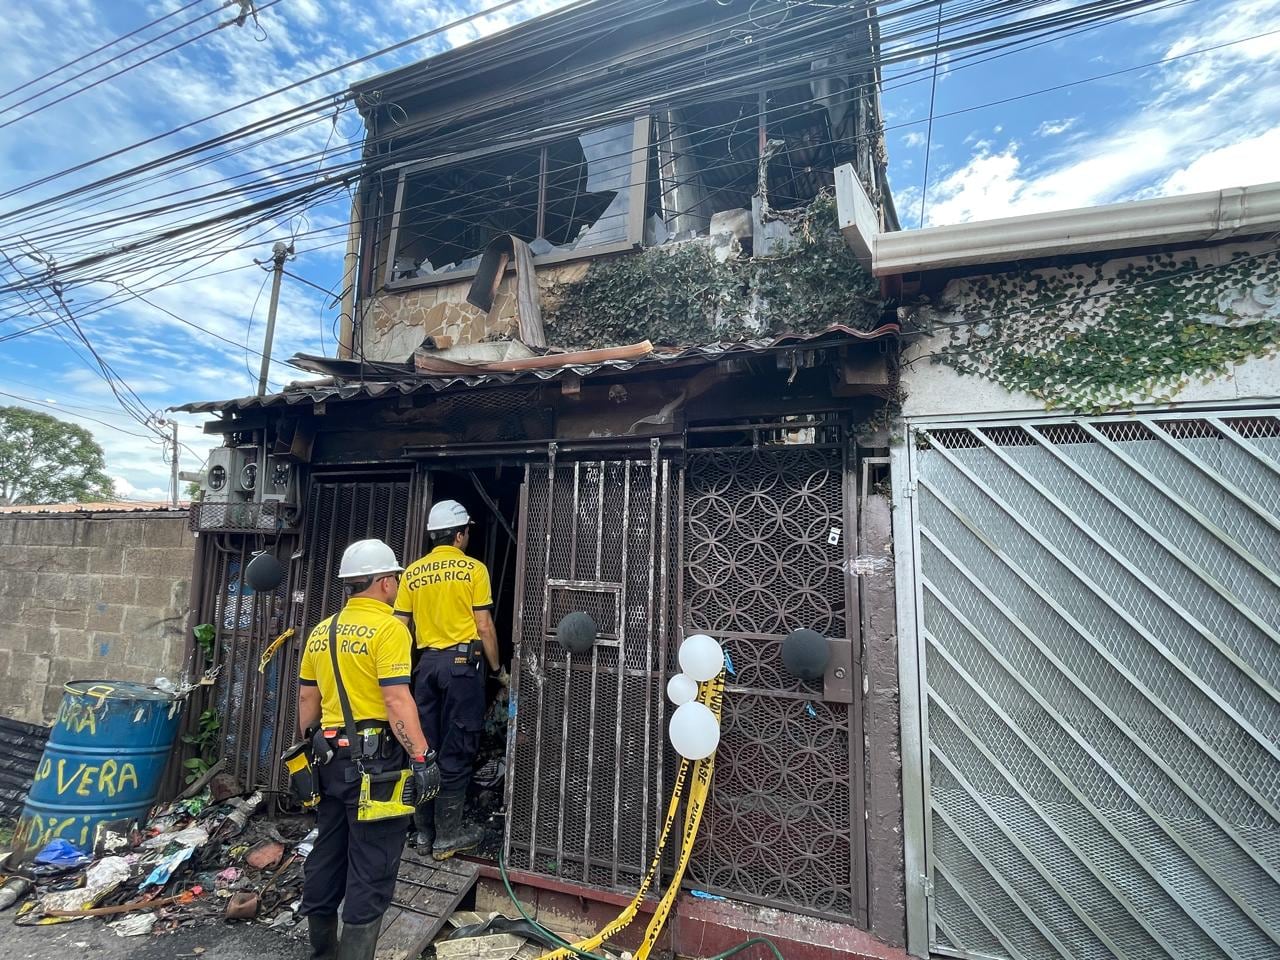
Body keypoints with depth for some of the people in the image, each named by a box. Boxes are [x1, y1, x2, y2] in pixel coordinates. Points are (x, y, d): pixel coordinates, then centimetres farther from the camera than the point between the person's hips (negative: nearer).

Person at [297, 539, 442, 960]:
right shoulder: (388, 628, -16)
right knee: (371, 869, 4)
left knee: (327, 856, 21)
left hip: (331, 758, 8)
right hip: (374, 761, -8)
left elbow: (307, 697, 15)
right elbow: (396, 700, -22)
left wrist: (310, 748, 26)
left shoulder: (322, 631, 9)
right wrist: (423, 758, -19)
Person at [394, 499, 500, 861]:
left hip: (426, 662, 5)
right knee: (457, 749, 3)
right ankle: (448, 835, 11)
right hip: (463, 661, -5)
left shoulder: (412, 572, 6)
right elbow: (484, 627, -8)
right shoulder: (473, 569, -6)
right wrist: (496, 668, 4)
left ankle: (424, 830, 25)